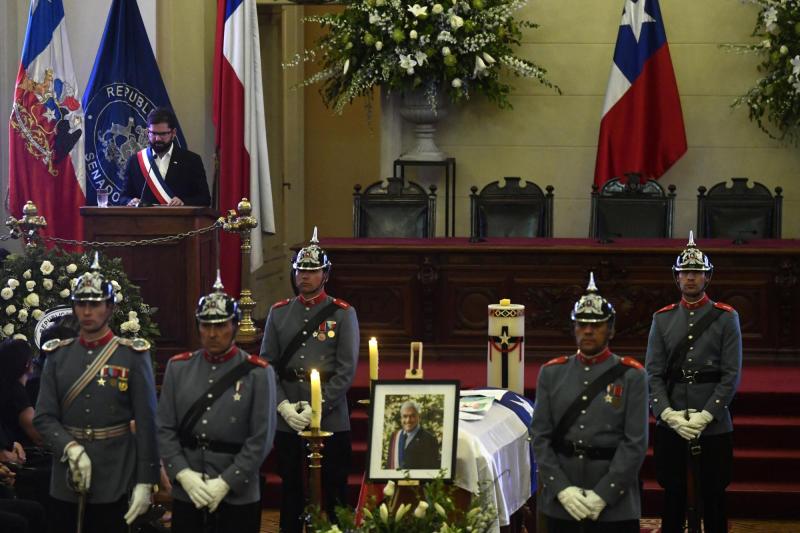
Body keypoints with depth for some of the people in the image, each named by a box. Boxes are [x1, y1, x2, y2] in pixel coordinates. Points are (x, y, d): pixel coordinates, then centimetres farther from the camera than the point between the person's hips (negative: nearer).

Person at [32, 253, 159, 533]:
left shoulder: (132, 355, -2)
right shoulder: (58, 355, 6)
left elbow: (146, 423, -5)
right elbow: (44, 417, 2)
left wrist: (145, 481, -9)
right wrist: (71, 449, -16)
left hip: (114, 481, -3)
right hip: (65, 482, 3)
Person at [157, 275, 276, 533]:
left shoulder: (258, 373, -3)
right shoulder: (178, 367, 6)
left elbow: (261, 439, -8)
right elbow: (165, 429, 3)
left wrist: (225, 483, -14)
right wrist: (183, 474, -10)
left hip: (238, 497, -2)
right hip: (185, 495, 2)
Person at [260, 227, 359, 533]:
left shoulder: (343, 314, -1)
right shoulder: (279, 312, 8)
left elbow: (346, 370, -8)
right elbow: (267, 364, 3)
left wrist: (317, 408, -15)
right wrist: (284, 405, -10)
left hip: (331, 422, -3)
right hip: (286, 422, 3)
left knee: (333, 495, 4)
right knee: (290, 491, 11)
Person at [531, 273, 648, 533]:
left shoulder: (632, 375, -1)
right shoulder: (551, 373, 7)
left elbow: (635, 443, -7)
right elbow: (540, 436, 2)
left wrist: (603, 495, -13)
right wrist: (562, 489, -9)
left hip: (615, 506, -2)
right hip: (560, 503, 2)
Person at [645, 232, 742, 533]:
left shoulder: (725, 317, 1)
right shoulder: (662, 319, 8)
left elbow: (732, 375, -5)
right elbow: (653, 373, 2)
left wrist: (706, 415, -14)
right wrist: (668, 414, -12)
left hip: (714, 426, -2)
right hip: (670, 426, 2)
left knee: (713, 498, 4)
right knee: (673, 497, 8)